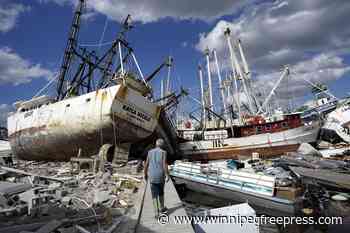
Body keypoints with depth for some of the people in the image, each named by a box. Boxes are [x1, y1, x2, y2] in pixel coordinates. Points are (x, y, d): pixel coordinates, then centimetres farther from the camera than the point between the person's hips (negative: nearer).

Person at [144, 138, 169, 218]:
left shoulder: (150, 152, 3)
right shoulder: (163, 152, -7)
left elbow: (146, 164, 4)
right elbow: (165, 164, -16)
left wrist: (145, 174, 16)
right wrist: (167, 175, -12)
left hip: (152, 176, 1)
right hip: (161, 176, -1)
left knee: (154, 195, 8)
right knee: (161, 192, 20)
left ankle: (156, 212, 2)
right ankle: (162, 208, 34)